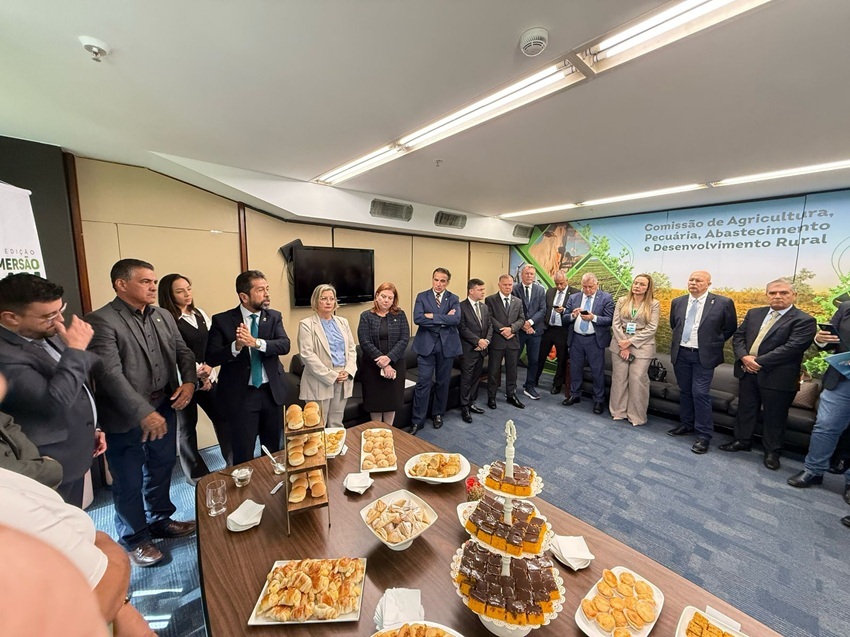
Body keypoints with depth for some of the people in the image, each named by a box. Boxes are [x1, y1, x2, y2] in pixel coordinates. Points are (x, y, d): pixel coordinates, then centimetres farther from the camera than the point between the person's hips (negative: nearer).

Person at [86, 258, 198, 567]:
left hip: (164, 407, 6)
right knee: (129, 483, 13)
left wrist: (189, 381, -11)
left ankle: (160, 520, 44)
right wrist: (143, 412, -29)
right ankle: (134, 539, 34)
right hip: (125, 418, -6)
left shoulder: (163, 316, 5)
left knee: (161, 469, 22)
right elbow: (111, 374, -23)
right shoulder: (101, 321, -16)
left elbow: (183, 351, 7)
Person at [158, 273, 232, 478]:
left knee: (222, 418, 9)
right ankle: (197, 473, 26)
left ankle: (233, 462, 23)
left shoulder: (200, 314, 9)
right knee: (186, 427, 10)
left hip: (209, 377, 6)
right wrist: (198, 371, -11)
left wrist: (208, 370, -3)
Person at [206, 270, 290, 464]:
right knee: (243, 455, 9)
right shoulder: (222, 320, -6)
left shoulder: (274, 317, 1)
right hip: (240, 394, -2)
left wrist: (256, 343, -29)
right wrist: (236, 346, -28)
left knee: (274, 451, 18)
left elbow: (284, 345, -13)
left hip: (271, 391, 3)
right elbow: (211, 358, -10)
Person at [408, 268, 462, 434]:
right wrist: (444, 319, -15)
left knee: (442, 382, 13)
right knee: (423, 383, -1)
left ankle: (437, 414, 33)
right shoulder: (422, 296, 1)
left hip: (447, 345, 2)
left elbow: (456, 319, -15)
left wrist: (433, 316, -17)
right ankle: (417, 420, 12)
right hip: (426, 345, -1)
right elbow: (417, 318, -15)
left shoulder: (453, 299, 3)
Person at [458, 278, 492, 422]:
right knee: (466, 379, 1)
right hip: (468, 349, -6)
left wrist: (486, 340, -5)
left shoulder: (484, 306, 12)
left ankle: (471, 403, 27)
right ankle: (465, 408, 11)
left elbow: (489, 325, 11)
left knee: (476, 378, 14)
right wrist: (478, 341, -17)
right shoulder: (461, 306, -10)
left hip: (481, 349, 7)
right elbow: (462, 328, -15)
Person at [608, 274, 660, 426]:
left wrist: (630, 342, -12)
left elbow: (651, 328, -6)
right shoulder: (622, 301, 7)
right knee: (619, 378, 7)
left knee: (637, 380, -3)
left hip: (641, 346, -2)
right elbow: (615, 324, 1)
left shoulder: (654, 304, 0)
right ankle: (618, 411, 20)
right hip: (620, 345, 2)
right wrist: (623, 345, -8)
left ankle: (636, 415, 12)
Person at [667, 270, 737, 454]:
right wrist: (681, 339, 13)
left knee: (700, 394, -5)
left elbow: (731, 328, 4)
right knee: (684, 391, 14)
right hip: (681, 354, 4)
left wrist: (713, 343, 5)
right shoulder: (677, 302, 4)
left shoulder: (723, 303, -7)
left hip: (704, 356, -4)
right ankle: (687, 425, 28)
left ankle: (704, 435, 7)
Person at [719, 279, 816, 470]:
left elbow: (792, 348, -18)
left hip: (777, 377, -4)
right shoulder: (754, 313, 9)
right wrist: (744, 357, -11)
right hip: (748, 372, 5)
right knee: (745, 410, 17)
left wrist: (759, 361, -20)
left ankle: (772, 451, 27)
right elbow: (738, 336, 6)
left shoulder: (804, 321, -8)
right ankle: (742, 441, 32)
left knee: (774, 416, 10)